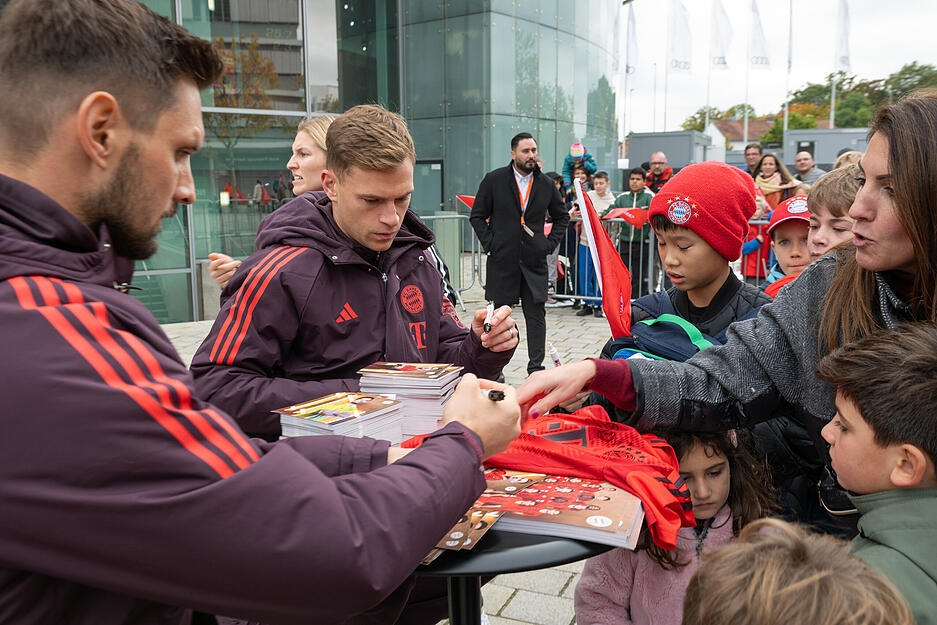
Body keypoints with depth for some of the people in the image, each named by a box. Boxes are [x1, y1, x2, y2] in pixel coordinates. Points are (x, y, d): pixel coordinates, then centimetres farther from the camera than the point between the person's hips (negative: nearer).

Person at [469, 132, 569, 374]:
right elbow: (477, 216, 5)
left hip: (535, 260, 2)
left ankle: (536, 366, 13)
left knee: (536, 314, 3)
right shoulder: (493, 180, 1)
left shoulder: (546, 184, 7)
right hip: (502, 259, -2)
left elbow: (562, 216, 19)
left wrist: (550, 243, 7)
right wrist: (490, 243, -5)